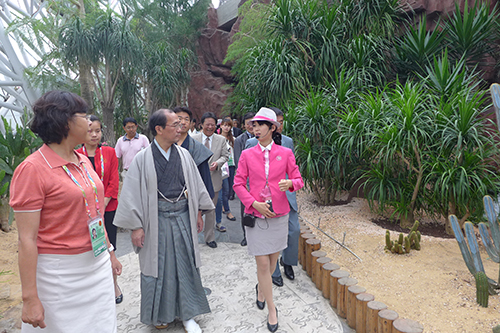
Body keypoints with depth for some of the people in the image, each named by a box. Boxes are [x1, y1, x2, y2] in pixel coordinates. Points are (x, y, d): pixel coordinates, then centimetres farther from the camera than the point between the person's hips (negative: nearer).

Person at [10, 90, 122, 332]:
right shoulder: (32, 169, -16)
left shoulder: (83, 161, 5)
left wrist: (110, 253, 18)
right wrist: (30, 298, -15)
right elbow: (27, 239, -16)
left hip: (98, 266, 7)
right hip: (59, 274, -6)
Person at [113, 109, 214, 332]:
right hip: (156, 220, -3)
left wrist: (198, 214, 9)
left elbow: (195, 184, 9)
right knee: (158, 267, 11)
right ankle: (160, 314, 35)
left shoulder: (184, 155, 3)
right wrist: (136, 226, -8)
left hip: (183, 216, 3)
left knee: (186, 264, 10)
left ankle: (187, 313, 28)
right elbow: (132, 193, -7)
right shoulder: (142, 159, -8)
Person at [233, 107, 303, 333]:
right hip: (256, 215, -1)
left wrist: (290, 183, -22)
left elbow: (298, 180, 2)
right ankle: (271, 309, 21)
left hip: (279, 214, 1)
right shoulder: (247, 155, -1)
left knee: (273, 259, 16)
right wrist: (254, 203, -12)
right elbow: (238, 184, 1)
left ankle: (261, 288, 47)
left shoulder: (285, 153, 0)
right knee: (262, 263, 1)